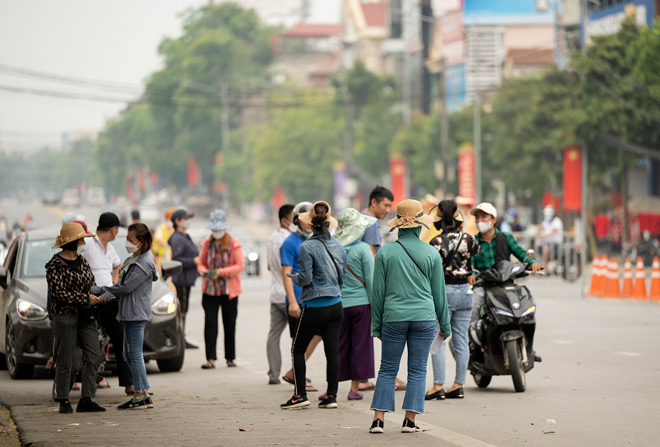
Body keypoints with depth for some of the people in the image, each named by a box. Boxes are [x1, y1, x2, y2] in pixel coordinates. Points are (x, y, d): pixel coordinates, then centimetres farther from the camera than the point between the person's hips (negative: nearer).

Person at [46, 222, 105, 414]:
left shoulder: (82, 261, 13)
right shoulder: (55, 265, -9)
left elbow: (91, 284, 20)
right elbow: (59, 293, -17)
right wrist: (86, 298, -18)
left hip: (86, 316, 7)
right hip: (65, 316, -7)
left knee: (93, 356, -2)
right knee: (65, 360, -1)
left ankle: (86, 400, 1)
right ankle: (64, 401, 10)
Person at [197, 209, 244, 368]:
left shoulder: (234, 244, -4)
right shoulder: (207, 243, 6)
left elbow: (240, 266, -8)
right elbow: (201, 263, 14)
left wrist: (220, 272, -18)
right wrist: (204, 272, -10)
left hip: (229, 291, -2)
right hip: (210, 290, 2)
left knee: (229, 325, 6)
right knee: (210, 323, -7)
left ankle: (230, 358, 18)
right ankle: (211, 359, -7)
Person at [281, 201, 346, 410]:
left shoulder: (307, 247, -13)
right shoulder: (338, 246, 5)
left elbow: (306, 278, -15)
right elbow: (343, 275, 12)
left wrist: (295, 277, 6)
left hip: (314, 306, -5)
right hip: (336, 305, 5)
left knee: (298, 350, 7)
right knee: (332, 351, 7)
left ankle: (300, 394, 5)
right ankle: (331, 395, 7)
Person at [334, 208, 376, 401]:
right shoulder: (363, 249, -9)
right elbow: (370, 279, -8)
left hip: (339, 304, 3)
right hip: (361, 302, -3)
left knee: (338, 346, 9)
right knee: (360, 344, 6)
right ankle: (354, 388, 7)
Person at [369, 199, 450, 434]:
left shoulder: (385, 253, -1)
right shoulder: (431, 254, 0)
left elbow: (378, 292, 3)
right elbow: (439, 292, 6)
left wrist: (376, 325, 10)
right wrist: (445, 325, 14)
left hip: (394, 317, 0)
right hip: (424, 317, 0)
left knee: (387, 369, 7)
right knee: (417, 371, 5)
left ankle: (378, 419, 0)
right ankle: (410, 420, 1)